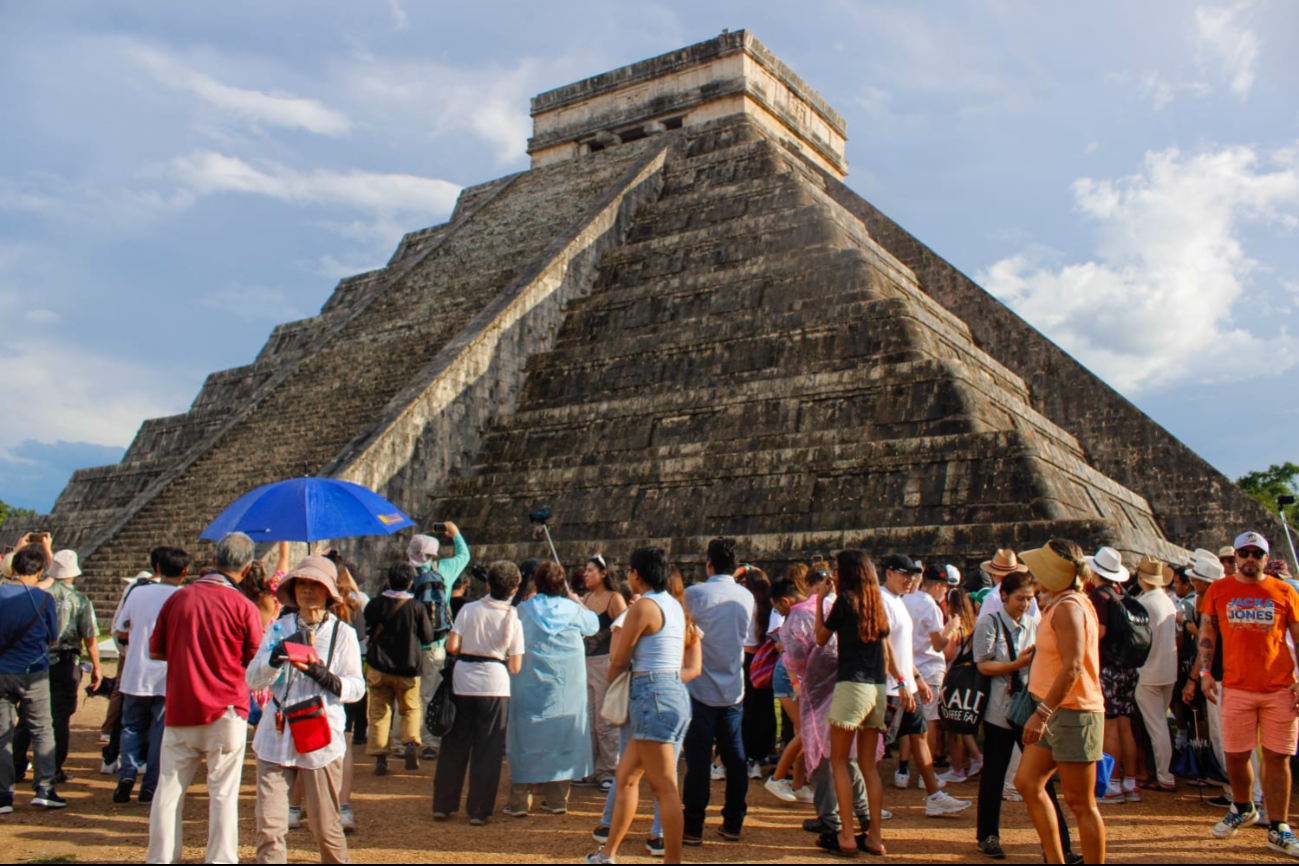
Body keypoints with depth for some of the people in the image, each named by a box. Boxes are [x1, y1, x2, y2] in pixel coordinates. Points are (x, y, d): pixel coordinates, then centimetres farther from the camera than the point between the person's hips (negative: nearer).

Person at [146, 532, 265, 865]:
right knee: (223, 792, 4)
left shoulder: (178, 598, 1)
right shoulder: (244, 607, -9)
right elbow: (256, 662, -3)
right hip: (224, 710, -3)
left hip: (179, 709, 3)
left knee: (169, 787, 12)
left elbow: (155, 651, 10)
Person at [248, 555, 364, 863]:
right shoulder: (279, 628, 8)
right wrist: (278, 655, -17)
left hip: (320, 739, -2)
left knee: (326, 827, 6)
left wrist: (323, 676, -19)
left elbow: (356, 688, -2)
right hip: (276, 737, 2)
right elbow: (252, 679, 1)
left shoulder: (343, 633, 2)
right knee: (269, 827, -3)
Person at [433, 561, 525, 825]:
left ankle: (443, 805, 19)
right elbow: (515, 666, -5)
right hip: (495, 685, -1)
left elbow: (451, 646, -8)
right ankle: (478, 810, 9)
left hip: (463, 682, 2)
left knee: (455, 746, 13)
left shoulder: (469, 609, -2)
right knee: (487, 751, 7)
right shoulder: (513, 619, -4)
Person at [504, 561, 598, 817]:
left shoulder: (523, 610, -6)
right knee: (561, 737, 11)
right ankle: (557, 799, 16)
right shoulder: (573, 610, -3)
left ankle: (519, 801, 6)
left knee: (525, 738, 5)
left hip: (530, 688, -1)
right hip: (567, 688, 1)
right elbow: (594, 625, 15)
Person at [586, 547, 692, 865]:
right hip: (676, 692, 9)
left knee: (664, 787, -7)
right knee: (626, 776, 17)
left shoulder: (643, 606, -12)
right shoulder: (675, 605, 14)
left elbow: (618, 661, -6)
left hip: (652, 694, -9)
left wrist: (611, 670, 16)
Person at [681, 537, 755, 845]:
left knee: (698, 760, 1)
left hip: (700, 689, -4)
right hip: (734, 689, 4)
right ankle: (733, 824, 19)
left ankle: (693, 828, 7)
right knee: (735, 759, 11)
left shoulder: (694, 594, -11)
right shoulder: (748, 597, 3)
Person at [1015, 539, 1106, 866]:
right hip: (1058, 712, 10)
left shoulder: (1068, 607, -17)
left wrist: (1042, 713, -28)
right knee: (1027, 783, 11)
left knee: (1080, 803, -2)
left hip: (1073, 713, -10)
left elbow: (1073, 667, -26)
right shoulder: (1060, 603, 14)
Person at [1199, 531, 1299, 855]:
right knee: (1235, 755, 6)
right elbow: (1207, 632, 10)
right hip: (1236, 687, 1)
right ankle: (1243, 809, 32)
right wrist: (1205, 671, 1)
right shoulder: (1218, 590, 5)